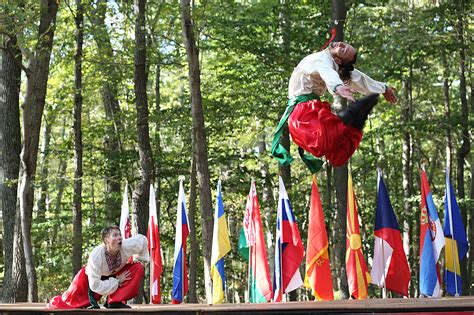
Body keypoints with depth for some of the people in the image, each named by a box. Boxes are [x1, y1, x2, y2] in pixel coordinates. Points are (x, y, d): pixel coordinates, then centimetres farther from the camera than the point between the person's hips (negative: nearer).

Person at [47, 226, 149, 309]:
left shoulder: (126, 246, -33)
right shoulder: (96, 256, -40)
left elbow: (142, 239, -9)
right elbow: (95, 286, -34)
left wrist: (139, 258, -8)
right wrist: (117, 281, -32)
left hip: (115, 274, 3)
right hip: (92, 276, -3)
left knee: (138, 268, -22)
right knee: (70, 300, 6)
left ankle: (116, 301, -16)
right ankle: (53, 304, 44)